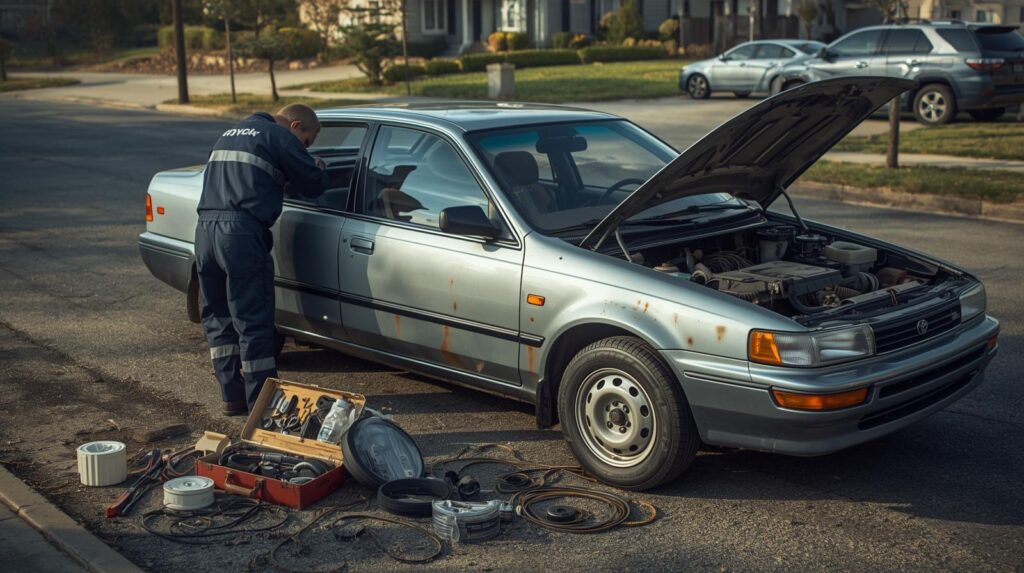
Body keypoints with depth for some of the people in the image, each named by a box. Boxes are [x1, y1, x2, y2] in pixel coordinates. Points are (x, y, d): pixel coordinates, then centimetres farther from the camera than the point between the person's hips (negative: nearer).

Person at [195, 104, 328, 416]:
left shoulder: (230, 133, 27)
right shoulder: (280, 138, 2)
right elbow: (312, 185, 5)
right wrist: (319, 169, 26)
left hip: (205, 229, 8)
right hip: (242, 232, -7)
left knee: (218, 318, 14)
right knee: (254, 321, -2)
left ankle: (232, 396, 19)